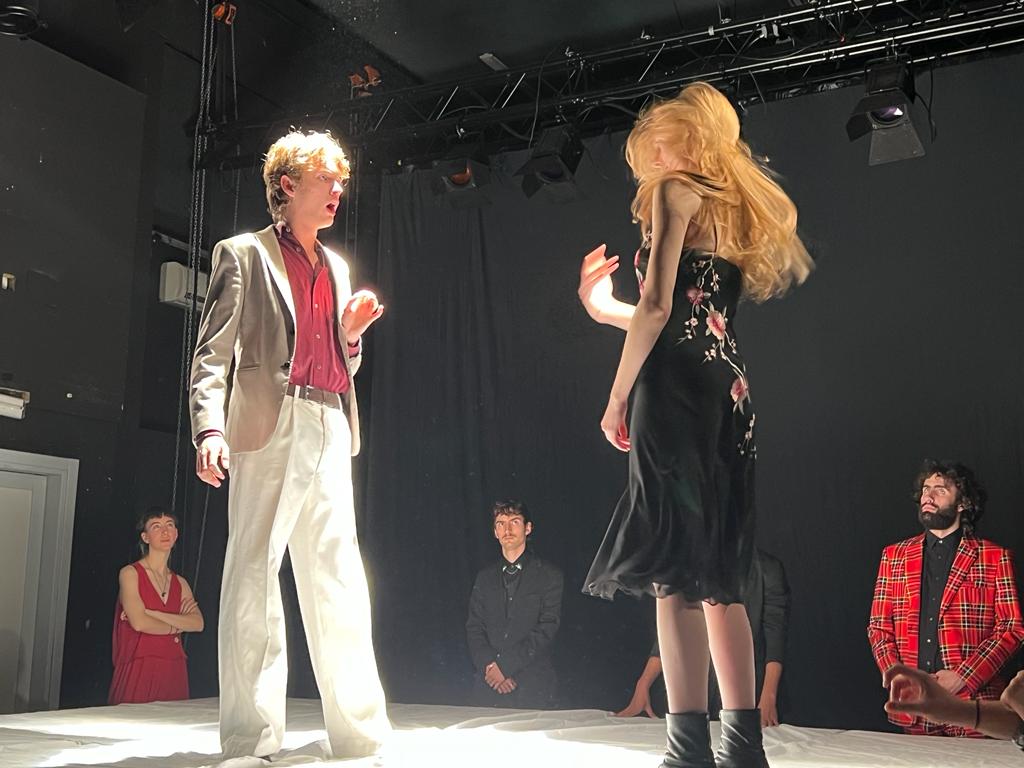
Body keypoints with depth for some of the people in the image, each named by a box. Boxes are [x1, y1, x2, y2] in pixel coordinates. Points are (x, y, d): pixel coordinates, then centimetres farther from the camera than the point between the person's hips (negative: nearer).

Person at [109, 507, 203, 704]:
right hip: (139, 671, -4)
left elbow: (198, 623, -2)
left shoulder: (180, 583, 14)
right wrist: (177, 626, 2)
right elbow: (139, 622, -13)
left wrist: (151, 614, -12)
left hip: (173, 672, 4)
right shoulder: (130, 573, 0)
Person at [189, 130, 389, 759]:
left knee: (339, 582, 5)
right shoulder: (245, 255, 6)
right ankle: (250, 738, 3)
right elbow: (213, 354, -4)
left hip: (330, 431, 6)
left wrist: (353, 332, 6)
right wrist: (210, 428, -18)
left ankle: (359, 729, 10)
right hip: (268, 429, -5)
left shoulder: (338, 267, 23)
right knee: (254, 574, -3)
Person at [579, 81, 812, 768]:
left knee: (675, 568, -11)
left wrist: (618, 397, -5)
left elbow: (658, 307, -11)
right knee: (717, 573, 9)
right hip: (729, 385, 8)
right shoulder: (736, 204, 24)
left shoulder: (676, 191, 1)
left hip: (676, 385, -8)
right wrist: (604, 307, 29)